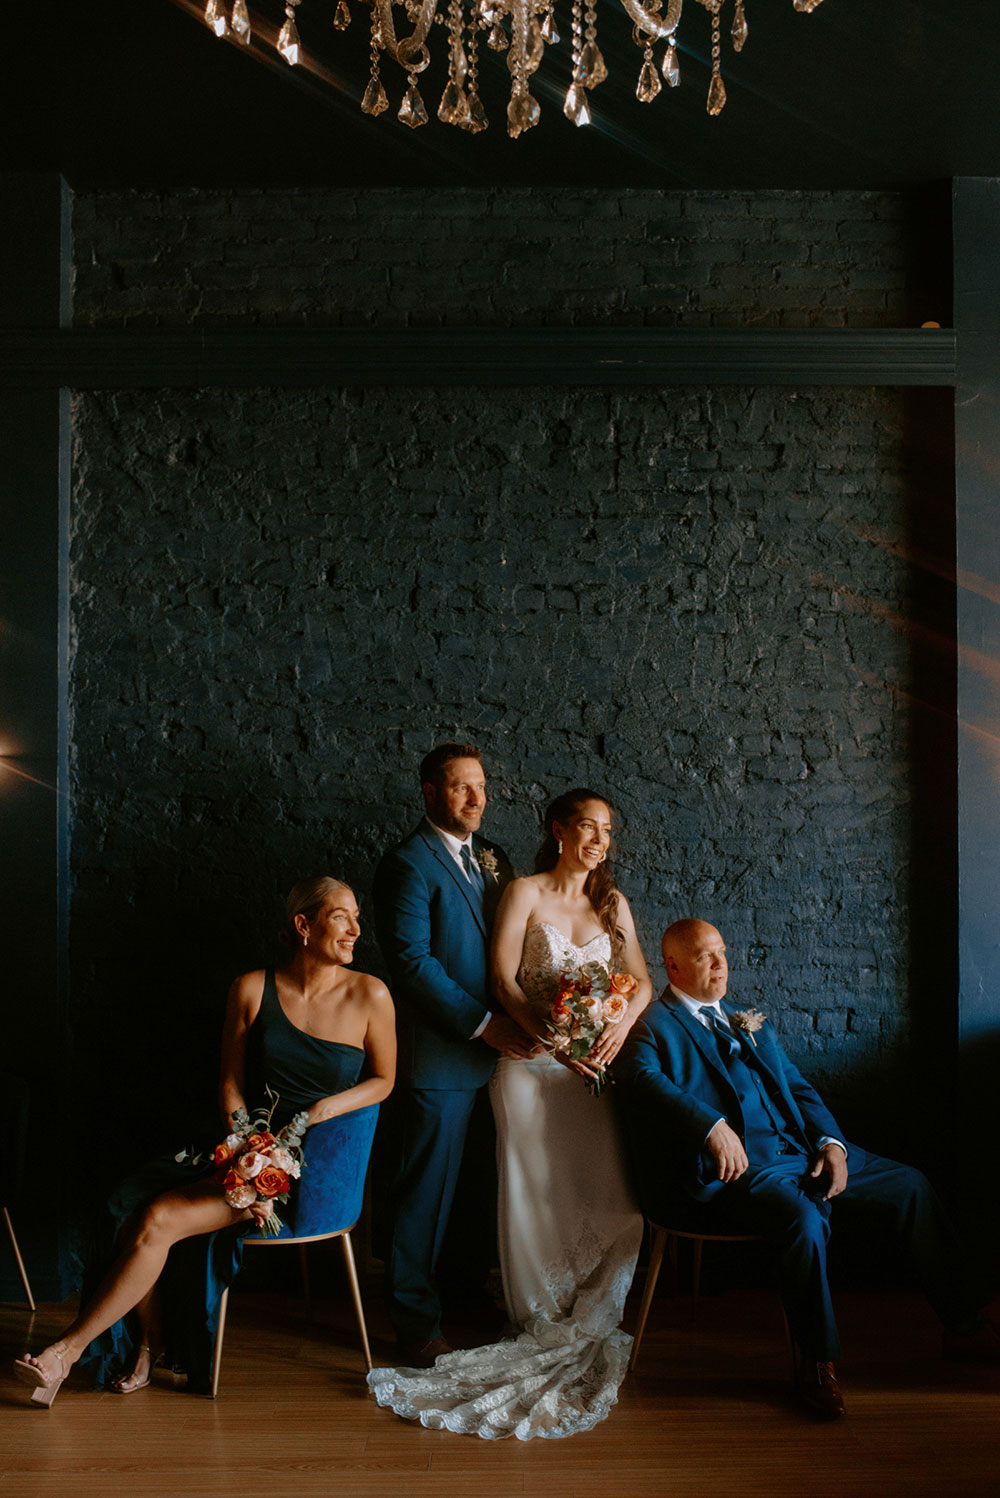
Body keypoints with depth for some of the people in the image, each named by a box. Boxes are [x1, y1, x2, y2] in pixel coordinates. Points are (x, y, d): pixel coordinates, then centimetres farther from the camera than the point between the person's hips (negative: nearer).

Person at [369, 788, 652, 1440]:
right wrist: (554, 1040, -20)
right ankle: (545, 1328, 10)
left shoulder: (613, 902, 13)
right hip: (532, 1061, -3)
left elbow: (641, 980, 8)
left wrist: (621, 1025, -14)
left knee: (606, 1191, -5)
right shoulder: (525, 893, 0)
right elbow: (503, 977, -9)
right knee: (537, 1191, -2)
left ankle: (588, 1325, 10)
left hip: (594, 1065, 4)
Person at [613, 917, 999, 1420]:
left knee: (909, 1185, 2)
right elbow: (643, 1080, -22)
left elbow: (797, 1086, 21)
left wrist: (831, 1142, 1)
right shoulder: (653, 1028, -1)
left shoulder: (749, 1023, 24)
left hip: (798, 1148, 8)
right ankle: (817, 1364, -14)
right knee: (804, 1221, -34)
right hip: (734, 1165, -8)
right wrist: (713, 1126, -37)